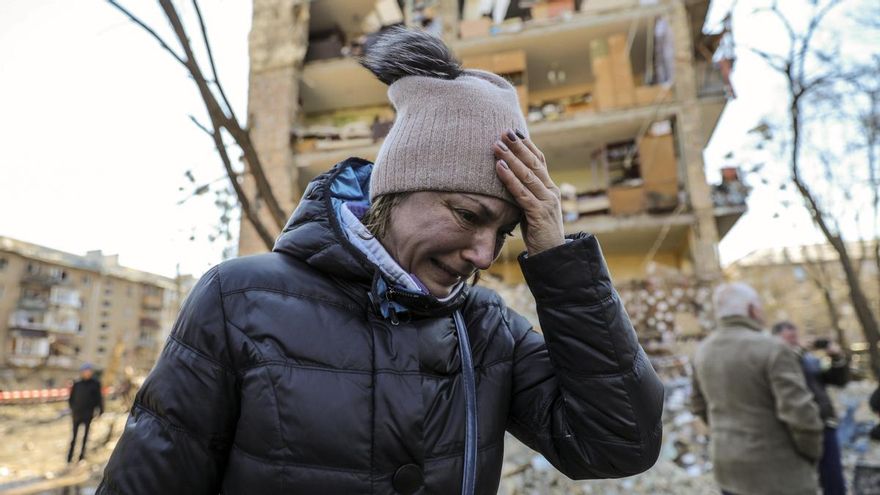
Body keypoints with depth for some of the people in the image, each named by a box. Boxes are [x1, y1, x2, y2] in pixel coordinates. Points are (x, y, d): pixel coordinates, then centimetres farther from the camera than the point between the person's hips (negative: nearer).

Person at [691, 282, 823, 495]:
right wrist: (812, 453, -3)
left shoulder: (704, 350, 2)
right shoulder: (772, 349, -19)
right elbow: (801, 413, -20)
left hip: (727, 465, 6)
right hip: (773, 470, -6)